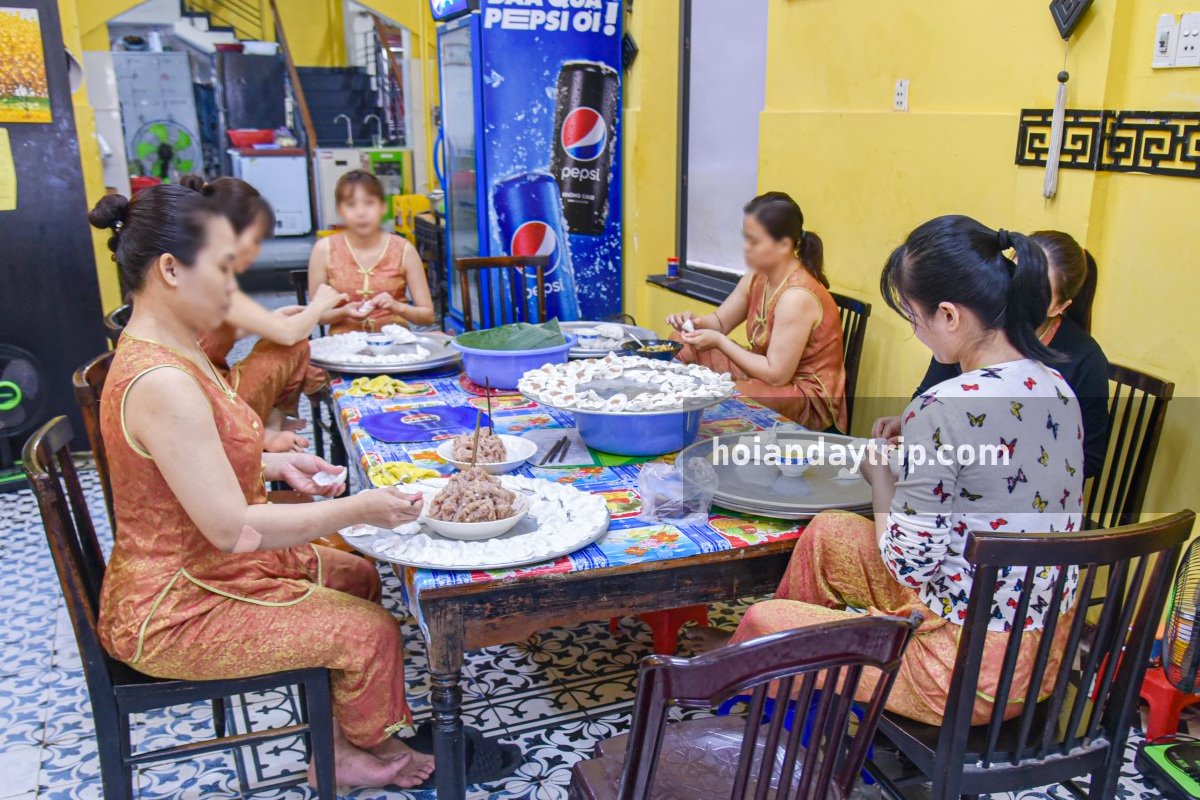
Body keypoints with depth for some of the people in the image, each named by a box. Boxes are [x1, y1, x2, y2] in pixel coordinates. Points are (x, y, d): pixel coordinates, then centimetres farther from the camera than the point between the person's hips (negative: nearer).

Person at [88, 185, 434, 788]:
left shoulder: (163, 351, 1)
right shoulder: (163, 385, -31)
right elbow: (234, 529, -30)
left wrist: (276, 464, 2)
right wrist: (359, 509, -24)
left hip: (200, 567, 10)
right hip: (172, 612, -10)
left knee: (358, 576, 17)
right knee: (370, 630, -6)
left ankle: (336, 738, 28)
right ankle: (361, 747, 25)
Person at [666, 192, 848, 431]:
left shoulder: (797, 296, -28)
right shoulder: (758, 277, -2)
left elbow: (776, 375, -27)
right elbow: (720, 321, 12)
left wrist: (719, 342, -25)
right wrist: (695, 322, -12)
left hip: (809, 400, -9)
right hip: (771, 370, 9)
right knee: (680, 345, 8)